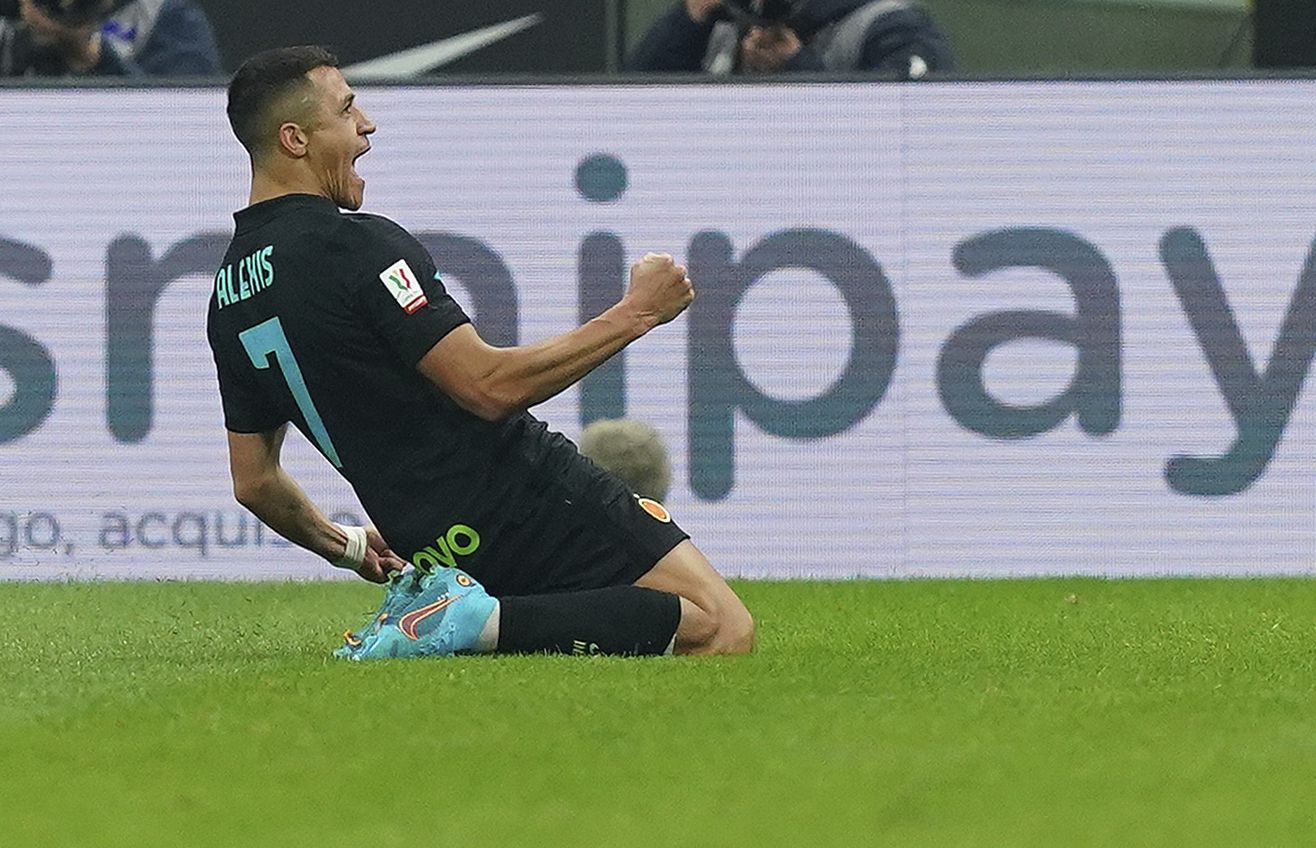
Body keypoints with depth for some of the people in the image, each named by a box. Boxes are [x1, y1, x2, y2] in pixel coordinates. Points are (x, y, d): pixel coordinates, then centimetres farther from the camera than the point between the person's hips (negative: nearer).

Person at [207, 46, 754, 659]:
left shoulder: (230, 298, 12)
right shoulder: (357, 246, -16)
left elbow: (253, 482, 18)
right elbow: (491, 386, -20)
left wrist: (342, 546, 35)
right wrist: (634, 314, -11)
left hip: (424, 536, 9)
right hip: (523, 500, -9)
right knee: (724, 630, -9)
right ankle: (490, 622, -17)